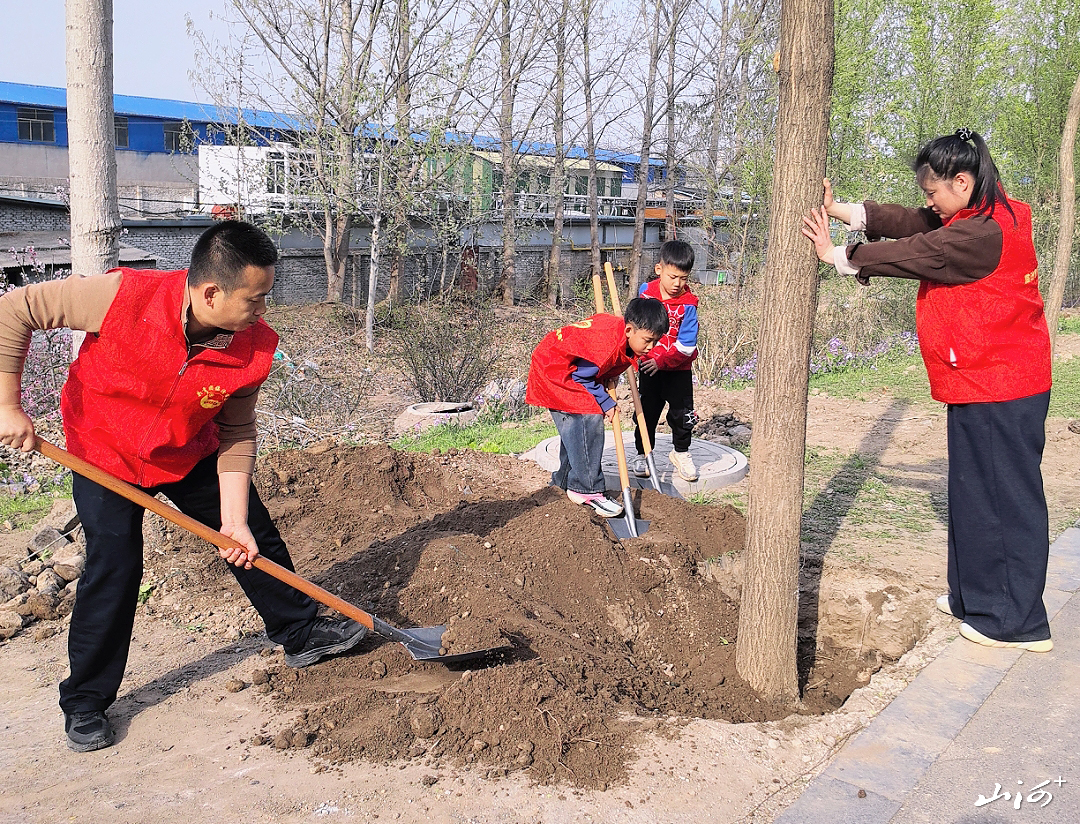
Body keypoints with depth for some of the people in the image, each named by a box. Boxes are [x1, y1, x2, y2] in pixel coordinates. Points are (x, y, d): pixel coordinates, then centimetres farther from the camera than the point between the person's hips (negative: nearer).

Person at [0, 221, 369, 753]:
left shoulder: (254, 347, -23)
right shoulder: (123, 297, -35)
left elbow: (236, 434, -11)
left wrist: (234, 520, -17)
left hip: (193, 455, 4)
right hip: (106, 456, -3)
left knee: (256, 541, 8)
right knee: (113, 570, -7)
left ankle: (301, 634, 31)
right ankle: (84, 703, 13)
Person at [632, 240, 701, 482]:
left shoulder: (688, 303, -14)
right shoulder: (646, 291, -6)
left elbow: (686, 344, -15)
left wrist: (662, 361, -21)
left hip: (678, 368, -2)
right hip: (648, 365, 2)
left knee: (682, 412, 4)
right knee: (647, 411, 7)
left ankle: (680, 452, 25)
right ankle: (643, 454, 23)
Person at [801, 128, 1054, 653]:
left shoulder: (983, 233, -20)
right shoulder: (974, 221, 12)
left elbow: (913, 254, -18)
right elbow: (909, 223, 9)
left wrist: (836, 256, -7)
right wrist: (840, 211, 1)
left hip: (997, 391, -10)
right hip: (981, 384, 10)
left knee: (1004, 498, -3)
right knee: (975, 492, 17)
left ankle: (1017, 622, 7)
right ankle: (974, 595, 30)